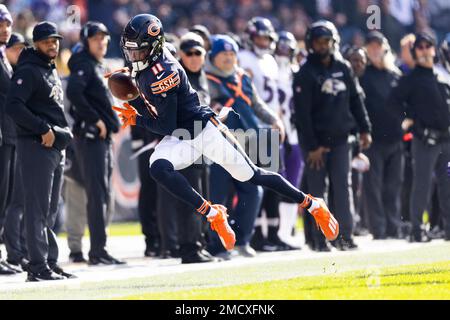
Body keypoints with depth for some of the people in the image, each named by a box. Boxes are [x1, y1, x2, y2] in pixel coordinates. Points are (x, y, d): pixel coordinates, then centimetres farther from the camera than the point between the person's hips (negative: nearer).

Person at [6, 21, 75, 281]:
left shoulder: (53, 72, 19)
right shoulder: (28, 72, -9)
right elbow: (14, 106, -21)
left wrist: (63, 133, 10)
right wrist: (44, 130, -20)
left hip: (56, 147, 9)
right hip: (36, 146, -9)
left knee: (50, 212, 11)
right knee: (38, 209, -10)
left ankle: (51, 263, 16)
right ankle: (38, 267, -11)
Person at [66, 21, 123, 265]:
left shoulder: (100, 67, 20)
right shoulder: (83, 65, -9)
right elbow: (73, 92, -25)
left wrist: (109, 125, 12)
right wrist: (95, 120, -20)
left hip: (104, 137, 10)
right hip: (90, 136, -10)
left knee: (103, 194, 11)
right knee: (97, 193, -12)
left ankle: (99, 249, 15)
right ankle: (97, 251, -14)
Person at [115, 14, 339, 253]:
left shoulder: (161, 74, -27)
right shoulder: (146, 62, -2)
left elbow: (166, 126, -25)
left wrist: (137, 119, -11)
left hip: (205, 130, -8)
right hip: (180, 139, 8)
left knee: (252, 176, 1)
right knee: (158, 168, -23)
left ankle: (313, 205, 17)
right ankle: (211, 214, -14)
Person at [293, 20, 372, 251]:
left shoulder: (343, 68, 8)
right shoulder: (306, 74, -7)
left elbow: (355, 99, 14)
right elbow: (302, 113, -10)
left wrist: (364, 129, 8)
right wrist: (312, 146, -15)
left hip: (340, 138, 4)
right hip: (316, 140, -4)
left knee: (343, 186, -2)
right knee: (316, 189, -1)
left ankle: (345, 234, -3)